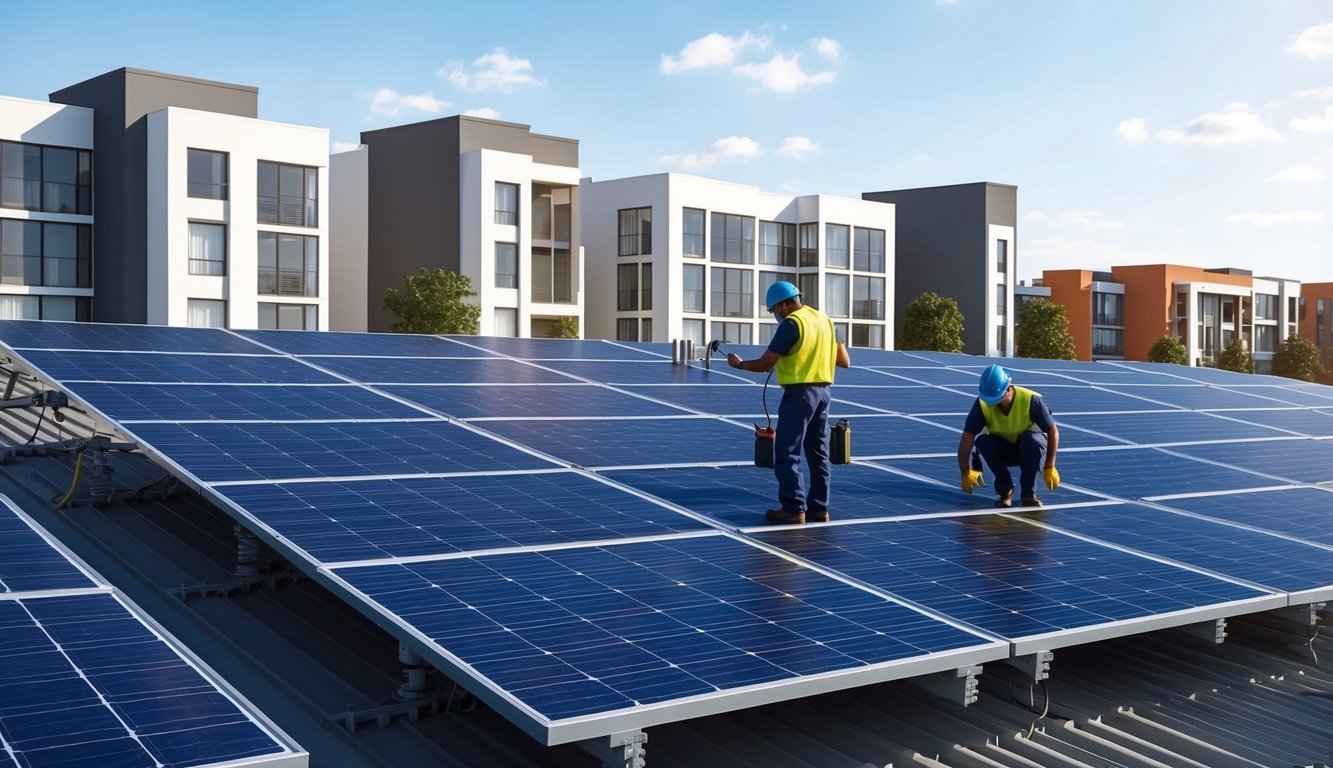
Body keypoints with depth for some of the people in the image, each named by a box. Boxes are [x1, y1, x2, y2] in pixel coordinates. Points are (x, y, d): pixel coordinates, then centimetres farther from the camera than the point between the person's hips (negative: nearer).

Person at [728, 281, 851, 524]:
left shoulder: (791, 324, -13)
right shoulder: (824, 319, 10)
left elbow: (764, 364, -12)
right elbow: (844, 362, 12)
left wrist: (739, 364, 4)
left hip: (799, 393, -8)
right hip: (823, 391, 8)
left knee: (787, 453, -2)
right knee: (818, 453, 12)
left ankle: (793, 508, -4)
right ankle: (819, 508, 16)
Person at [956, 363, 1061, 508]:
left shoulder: (1031, 400, -27)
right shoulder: (982, 404, -22)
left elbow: (1053, 432, -18)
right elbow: (967, 437, -19)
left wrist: (1049, 467, -18)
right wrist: (965, 473, -20)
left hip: (1029, 451, -2)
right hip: (1002, 451, 2)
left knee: (1033, 439, -36)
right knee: (982, 441, -30)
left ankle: (1028, 492, -17)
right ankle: (1005, 489, -11)